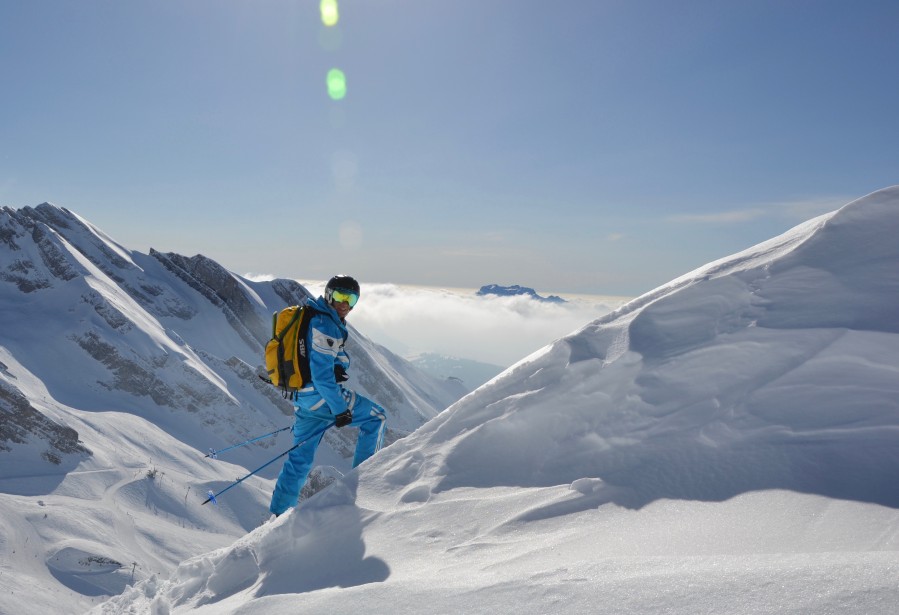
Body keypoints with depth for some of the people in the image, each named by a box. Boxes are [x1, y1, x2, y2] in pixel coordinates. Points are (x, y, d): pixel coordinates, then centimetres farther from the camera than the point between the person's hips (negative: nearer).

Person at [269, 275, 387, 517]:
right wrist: (340, 408, -21)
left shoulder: (313, 317, 17)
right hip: (322, 395, -10)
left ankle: (278, 513, 22)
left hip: (303, 397, 10)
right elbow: (321, 372, -23)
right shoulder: (324, 324, -17)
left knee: (300, 458, 16)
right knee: (377, 417, 3)